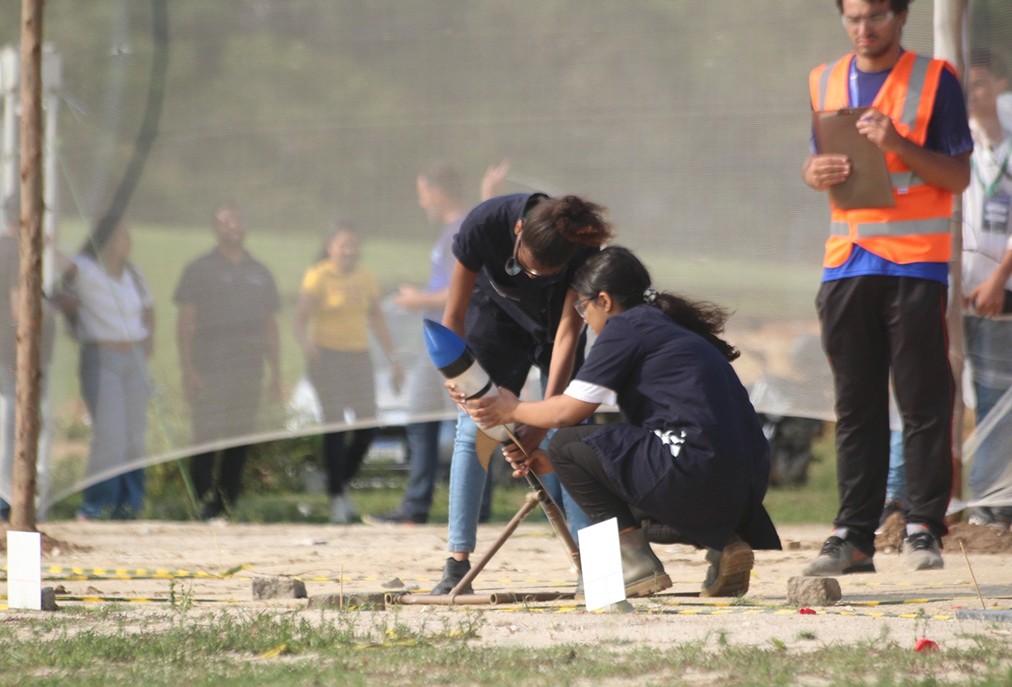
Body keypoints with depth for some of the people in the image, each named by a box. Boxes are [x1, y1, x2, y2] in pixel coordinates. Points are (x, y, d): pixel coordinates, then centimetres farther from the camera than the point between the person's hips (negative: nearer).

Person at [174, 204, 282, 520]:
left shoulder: (259, 273, 17)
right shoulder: (200, 270, 2)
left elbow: (269, 324, 20)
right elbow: (184, 322, -2)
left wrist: (276, 372, 14)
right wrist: (188, 369, -11)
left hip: (248, 372, 5)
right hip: (209, 372, -5)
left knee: (240, 442, 4)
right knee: (207, 439, -9)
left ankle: (227, 504, 9)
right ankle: (203, 503, -6)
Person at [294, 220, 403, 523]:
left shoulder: (365, 279, 11)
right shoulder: (317, 277, -5)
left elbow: (377, 320, 20)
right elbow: (300, 320, -11)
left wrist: (393, 359, 15)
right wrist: (307, 343, -32)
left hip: (359, 356, 5)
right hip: (327, 355, -5)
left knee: (367, 426, -2)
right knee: (336, 424, -12)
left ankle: (342, 483, 19)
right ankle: (336, 498, -8)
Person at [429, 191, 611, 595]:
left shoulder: (583, 250, -36)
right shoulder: (485, 224, -37)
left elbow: (567, 336, -32)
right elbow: (454, 318, -26)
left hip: (554, 322, 0)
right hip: (496, 315, 0)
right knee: (472, 430, -10)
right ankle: (457, 564, -13)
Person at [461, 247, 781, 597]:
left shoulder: (626, 326, 1)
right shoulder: (670, 328, 27)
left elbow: (568, 411, 0)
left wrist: (513, 410, 19)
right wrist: (552, 463, 32)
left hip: (697, 471, -9)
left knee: (566, 446, 5)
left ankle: (637, 563, -2)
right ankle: (723, 542, 10)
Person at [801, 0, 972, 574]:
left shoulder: (934, 80, 0)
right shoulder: (826, 82, 15)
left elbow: (959, 176, -3)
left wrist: (900, 144, -17)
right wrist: (816, 173, -2)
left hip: (916, 262, -4)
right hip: (846, 262, 4)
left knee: (923, 402, -5)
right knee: (856, 407, 4)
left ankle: (924, 527, -1)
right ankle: (855, 536, 4)